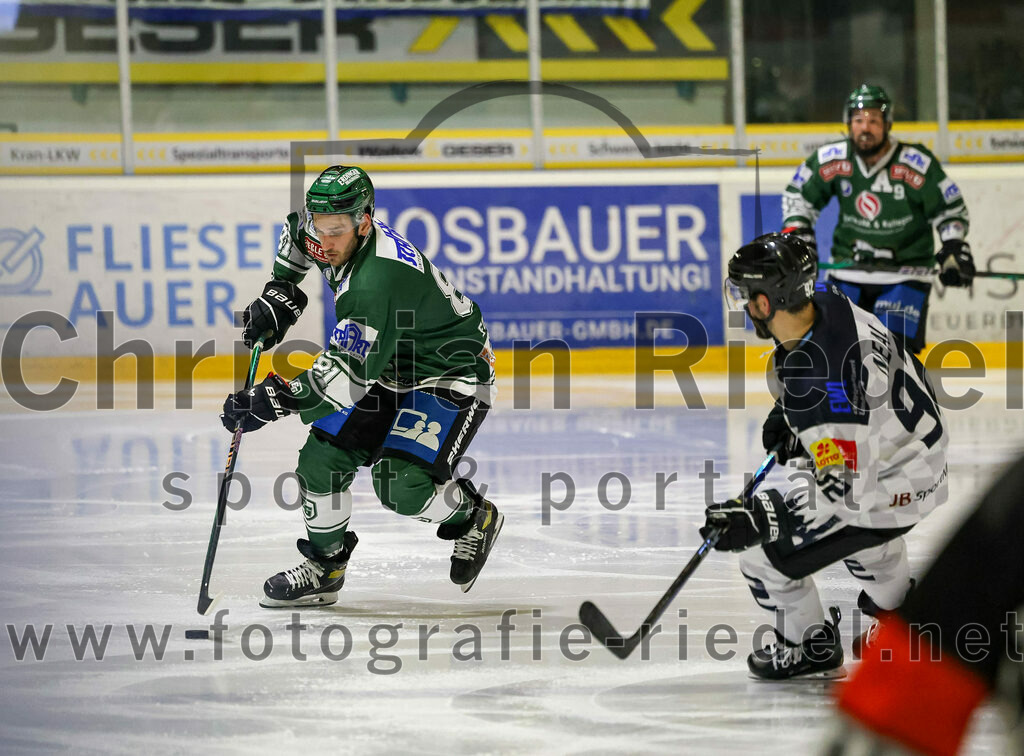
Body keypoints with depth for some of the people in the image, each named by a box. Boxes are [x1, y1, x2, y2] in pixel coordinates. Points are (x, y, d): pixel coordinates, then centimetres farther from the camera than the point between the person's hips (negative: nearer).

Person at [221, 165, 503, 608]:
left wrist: (276, 401, -38)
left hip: (452, 375, -9)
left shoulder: (378, 279, -36)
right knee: (322, 457, -2)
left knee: (401, 485, -23)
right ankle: (323, 567, 16)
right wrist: (280, 293, 8)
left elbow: (348, 373, -37)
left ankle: (474, 518, 8)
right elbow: (299, 232, 18)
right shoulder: (335, 242, -9)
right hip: (391, 372, 9)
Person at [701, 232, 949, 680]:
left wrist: (756, 521, -33)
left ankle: (812, 650, 21)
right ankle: (894, 598, 60)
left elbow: (844, 487, -33)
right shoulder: (828, 303, -10)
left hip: (889, 489, -10)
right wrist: (789, 413, 12)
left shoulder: (819, 388, -37)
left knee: (765, 555, -2)